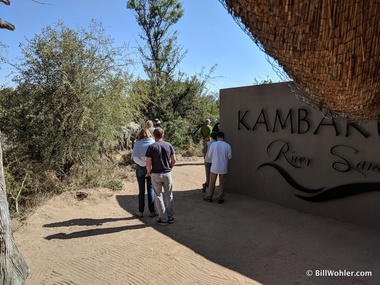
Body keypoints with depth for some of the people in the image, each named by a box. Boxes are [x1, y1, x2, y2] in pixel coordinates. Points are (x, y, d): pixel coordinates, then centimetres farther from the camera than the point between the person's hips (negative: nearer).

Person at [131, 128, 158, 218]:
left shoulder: (137, 143, -5)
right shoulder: (153, 143, -4)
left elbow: (134, 157, -17)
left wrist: (144, 163, -19)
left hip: (140, 168, 0)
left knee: (141, 190, 11)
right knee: (151, 189, 10)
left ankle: (141, 212, 19)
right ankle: (152, 211, 14)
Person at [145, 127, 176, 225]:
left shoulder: (151, 147, -10)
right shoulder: (169, 145, -1)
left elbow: (148, 163, -13)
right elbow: (173, 160, 1)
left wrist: (149, 172, 4)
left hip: (156, 174, -3)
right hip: (167, 173, 3)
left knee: (159, 196, 8)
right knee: (169, 196, 14)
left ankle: (163, 219, 12)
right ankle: (171, 217, 20)